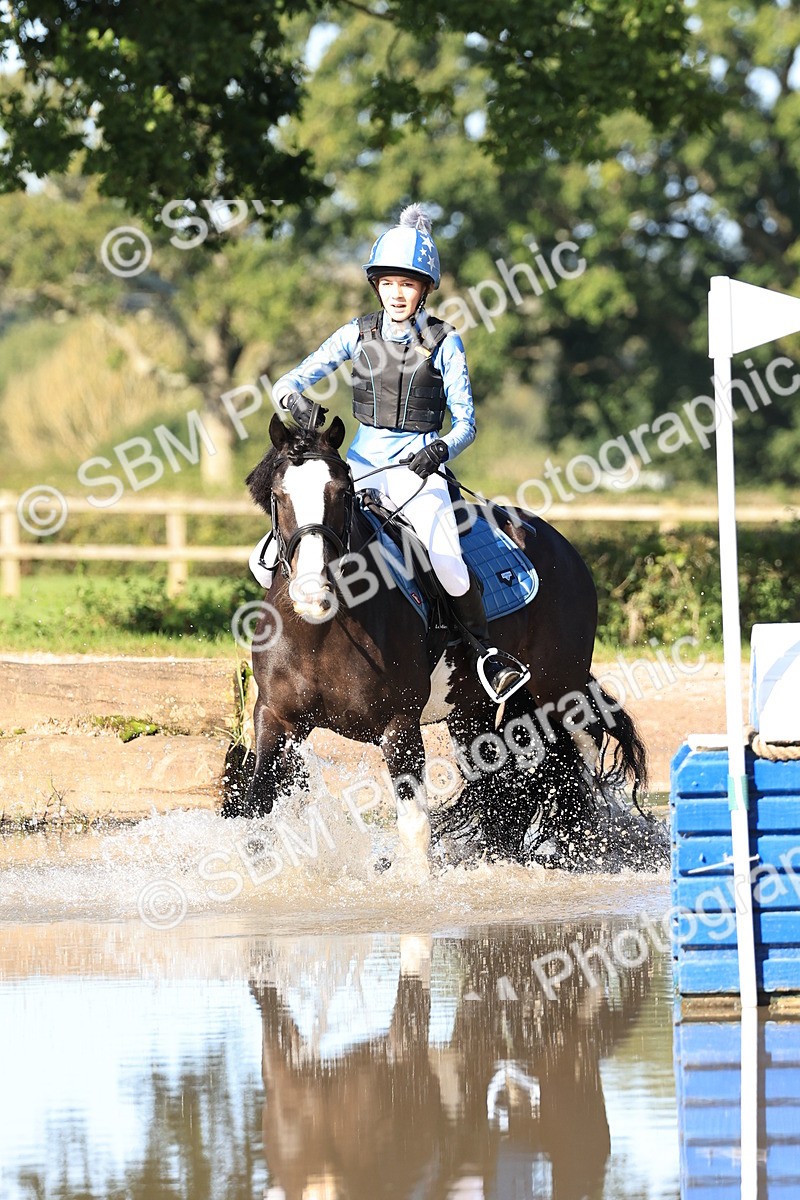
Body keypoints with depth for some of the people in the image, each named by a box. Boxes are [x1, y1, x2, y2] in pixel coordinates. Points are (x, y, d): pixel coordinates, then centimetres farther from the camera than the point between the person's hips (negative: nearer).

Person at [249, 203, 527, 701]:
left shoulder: (443, 342, -1)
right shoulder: (359, 335, 6)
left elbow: (466, 422, -3)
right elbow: (287, 383, 4)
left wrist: (441, 449, -25)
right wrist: (297, 400, -20)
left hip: (418, 466, -3)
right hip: (362, 462, 3)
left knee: (445, 563, -31)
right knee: (269, 561, -10)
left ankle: (485, 648, -7)